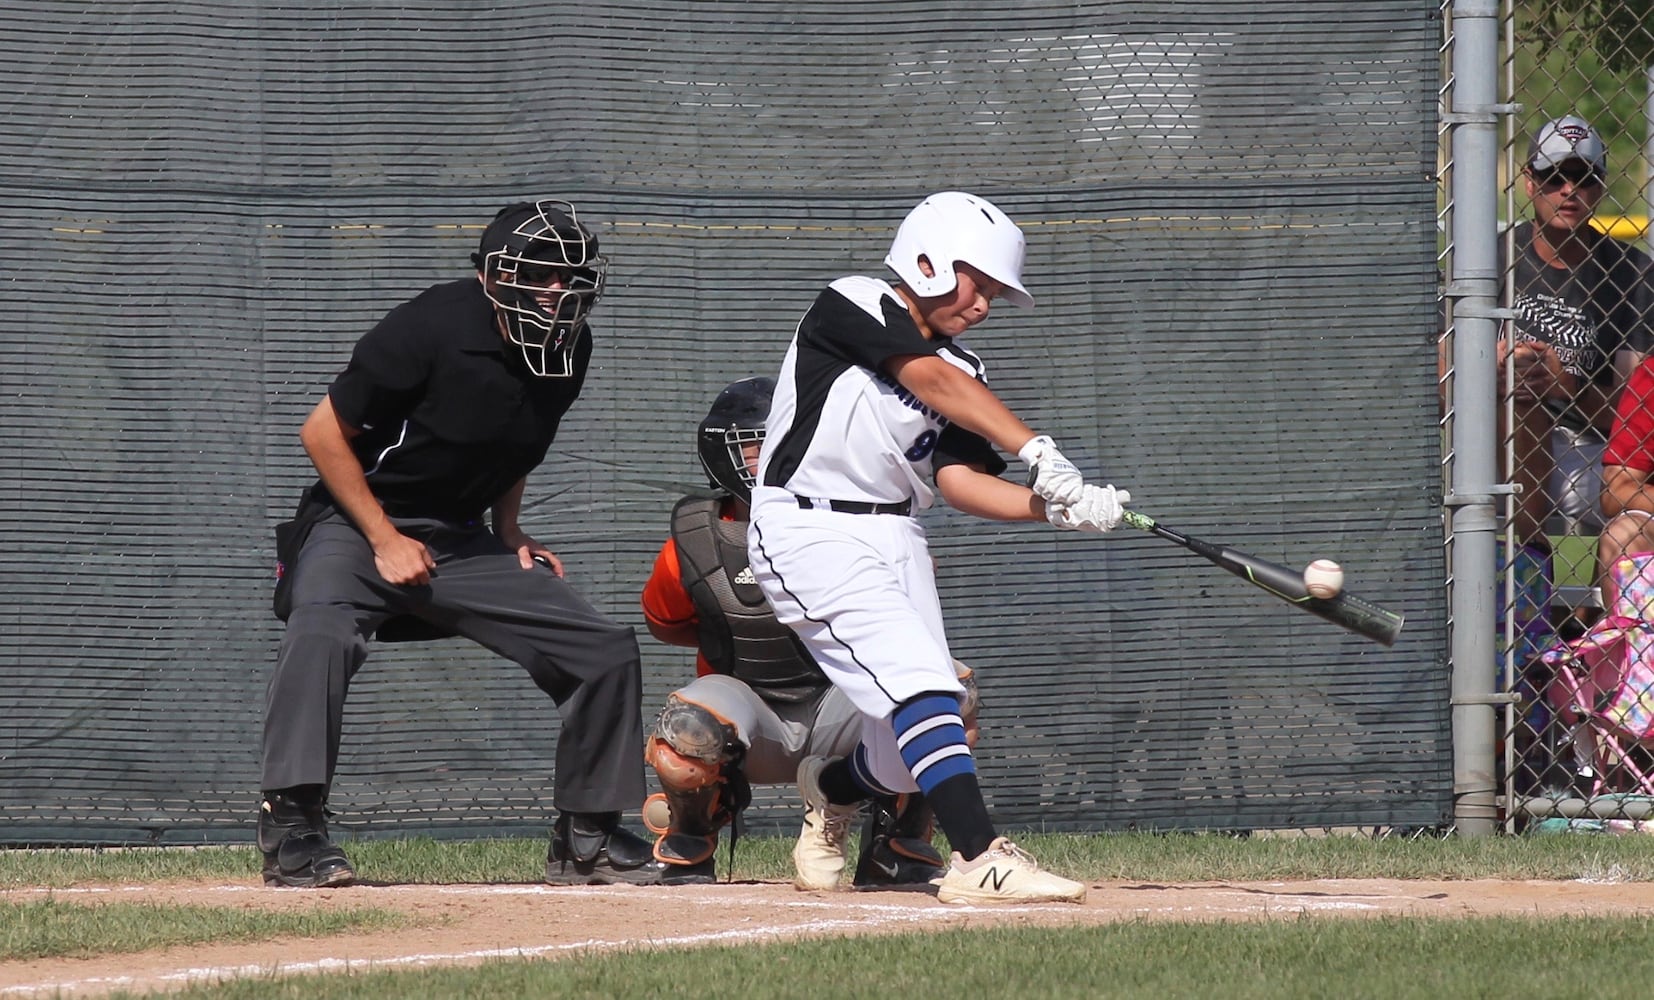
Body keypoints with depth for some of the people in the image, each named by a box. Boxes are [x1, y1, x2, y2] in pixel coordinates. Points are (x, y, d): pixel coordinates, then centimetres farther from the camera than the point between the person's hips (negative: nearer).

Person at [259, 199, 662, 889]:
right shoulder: (433, 327, -22)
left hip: (463, 544, 6)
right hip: (357, 524, -6)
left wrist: (509, 530, 4)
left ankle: (587, 839, 10)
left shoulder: (567, 349, -2)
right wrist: (386, 540, -16)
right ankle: (291, 831, -36)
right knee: (322, 626, -37)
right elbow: (324, 432, -14)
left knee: (606, 651, -3)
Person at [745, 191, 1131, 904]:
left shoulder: (959, 370, 13)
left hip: (894, 541, 8)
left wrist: (1054, 505, -16)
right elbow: (932, 382, -20)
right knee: (923, 686, -24)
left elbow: (961, 481, 1)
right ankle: (980, 860, -31)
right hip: (811, 532, -8)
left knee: (907, 754, 4)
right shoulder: (854, 306, -7)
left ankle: (829, 787, 37)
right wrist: (1036, 449, -28)